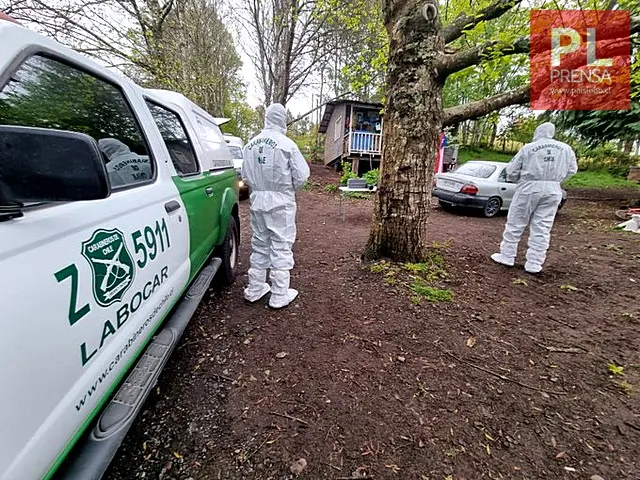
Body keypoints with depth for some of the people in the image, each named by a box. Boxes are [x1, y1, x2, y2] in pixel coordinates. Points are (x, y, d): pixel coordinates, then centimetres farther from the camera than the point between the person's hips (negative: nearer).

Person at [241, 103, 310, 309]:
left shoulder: (250, 144, 6)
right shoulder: (286, 144, -11)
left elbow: (245, 174, 9)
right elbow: (301, 175, -9)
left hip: (257, 201, 6)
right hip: (280, 202, -5)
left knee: (259, 244, 16)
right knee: (281, 246, 2)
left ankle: (255, 289, 26)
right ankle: (279, 296, 9)